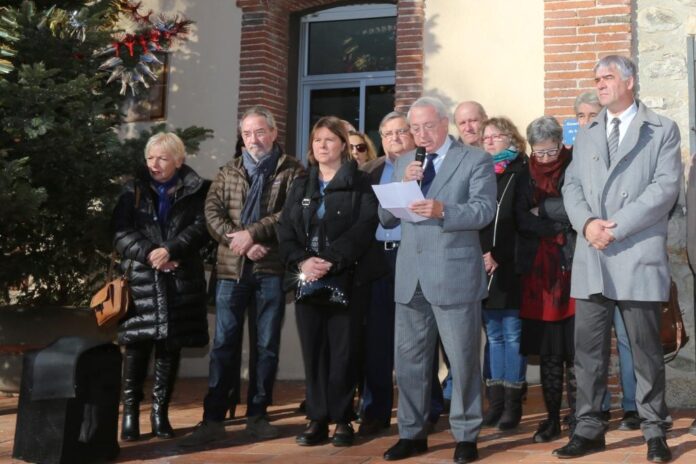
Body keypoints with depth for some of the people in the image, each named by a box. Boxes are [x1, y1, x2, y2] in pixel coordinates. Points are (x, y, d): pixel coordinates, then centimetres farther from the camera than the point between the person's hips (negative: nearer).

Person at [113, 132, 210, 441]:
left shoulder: (195, 191, 6)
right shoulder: (134, 190, 9)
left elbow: (201, 228, -5)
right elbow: (121, 232, 0)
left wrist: (171, 250, -20)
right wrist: (148, 253, -15)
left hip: (181, 279, 0)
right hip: (141, 278, 0)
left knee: (170, 346, 4)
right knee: (137, 345, -5)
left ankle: (160, 411, 13)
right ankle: (130, 411, 4)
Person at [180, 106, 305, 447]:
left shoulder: (291, 170, 3)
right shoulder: (228, 172, 13)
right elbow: (212, 212, 2)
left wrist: (252, 233, -17)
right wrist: (241, 242, -12)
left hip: (272, 269, -2)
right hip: (231, 268, 2)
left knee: (267, 345, 5)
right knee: (224, 344, 2)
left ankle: (257, 415, 16)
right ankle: (213, 419, 7)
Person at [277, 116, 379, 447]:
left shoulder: (359, 184, 2)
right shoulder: (301, 186, 16)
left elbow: (364, 228, -10)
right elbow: (285, 230, 7)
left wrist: (331, 261, -19)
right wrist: (300, 261, -11)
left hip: (346, 279, -4)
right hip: (306, 279, 4)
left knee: (342, 350, -2)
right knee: (312, 350, 3)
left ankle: (342, 419, 8)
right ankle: (317, 419, 10)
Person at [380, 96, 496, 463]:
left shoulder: (475, 160, 0)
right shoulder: (404, 163, 15)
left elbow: (484, 210, -12)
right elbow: (385, 217, 10)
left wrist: (443, 210, -27)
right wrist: (404, 183, -6)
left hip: (454, 274, -5)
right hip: (411, 275, 5)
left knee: (462, 360, 3)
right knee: (408, 359, 10)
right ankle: (412, 433, 22)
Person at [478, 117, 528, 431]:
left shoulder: (521, 172, 1)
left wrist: (497, 256, -11)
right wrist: (483, 253, -3)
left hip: (510, 267, -5)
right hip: (484, 266, 5)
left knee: (512, 334, -2)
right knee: (493, 335, 8)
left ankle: (512, 403, 4)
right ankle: (495, 401, 13)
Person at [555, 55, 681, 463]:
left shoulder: (663, 130, 4)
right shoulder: (586, 135, 18)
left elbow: (666, 187, -7)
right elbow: (572, 186, 11)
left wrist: (617, 227, -15)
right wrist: (586, 223, -10)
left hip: (638, 256, -4)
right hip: (591, 258, 4)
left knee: (646, 349, 4)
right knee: (588, 348, 6)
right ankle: (589, 429, 15)